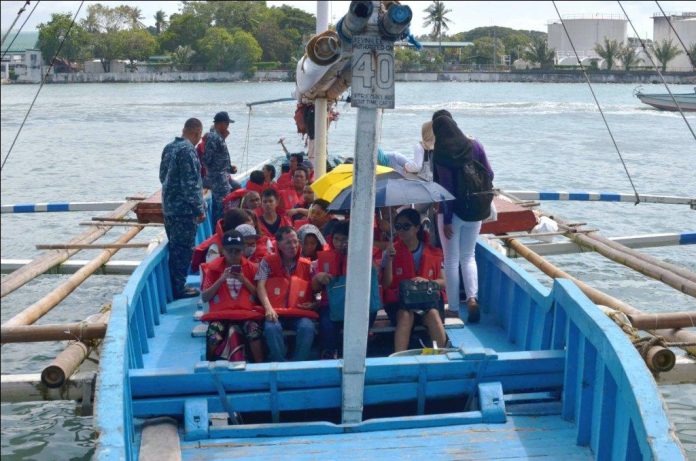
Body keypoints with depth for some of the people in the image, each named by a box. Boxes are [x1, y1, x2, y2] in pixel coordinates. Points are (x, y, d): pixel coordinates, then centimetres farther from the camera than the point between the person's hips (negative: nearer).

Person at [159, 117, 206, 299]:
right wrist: (199, 209, -16)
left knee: (174, 247, 16)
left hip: (168, 206, 9)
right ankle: (179, 289, 3)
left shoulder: (169, 147, 11)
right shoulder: (188, 150, -17)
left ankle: (173, 284, 23)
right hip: (184, 209, -9)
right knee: (184, 248, -1)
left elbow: (163, 176, 20)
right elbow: (191, 183, -21)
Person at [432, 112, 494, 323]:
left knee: (452, 260, 7)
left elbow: (444, 187, -16)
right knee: (468, 256, 17)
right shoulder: (474, 145, -4)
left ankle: (454, 309, 10)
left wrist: (446, 220, -12)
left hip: (451, 211, -4)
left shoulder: (439, 154, -15)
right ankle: (472, 297, -2)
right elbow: (489, 175, 3)